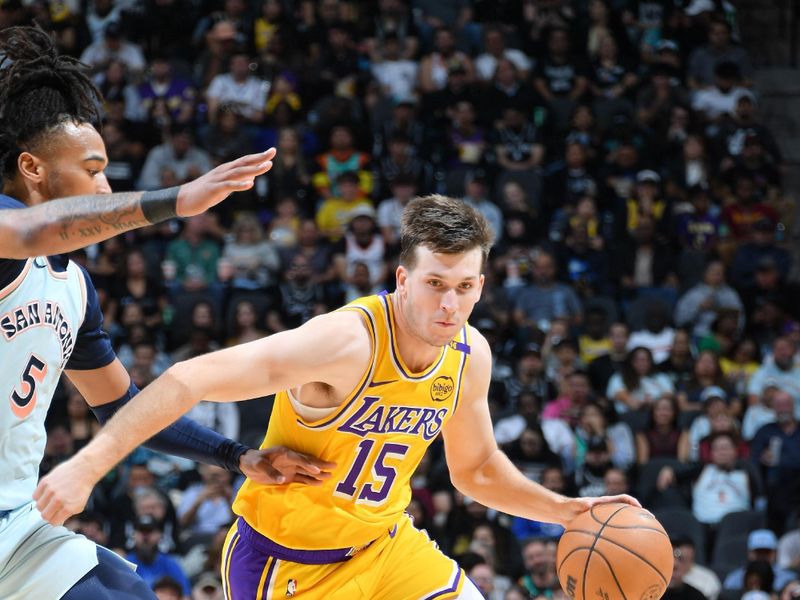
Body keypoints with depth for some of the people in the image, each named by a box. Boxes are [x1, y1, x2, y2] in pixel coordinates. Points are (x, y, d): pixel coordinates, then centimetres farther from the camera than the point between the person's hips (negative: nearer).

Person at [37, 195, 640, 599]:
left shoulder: (470, 355, -6)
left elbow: (476, 468, 14)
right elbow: (188, 380, -35)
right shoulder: (346, 342, -31)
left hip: (385, 544, 7)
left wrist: (568, 510, 1)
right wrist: (88, 465, -43)